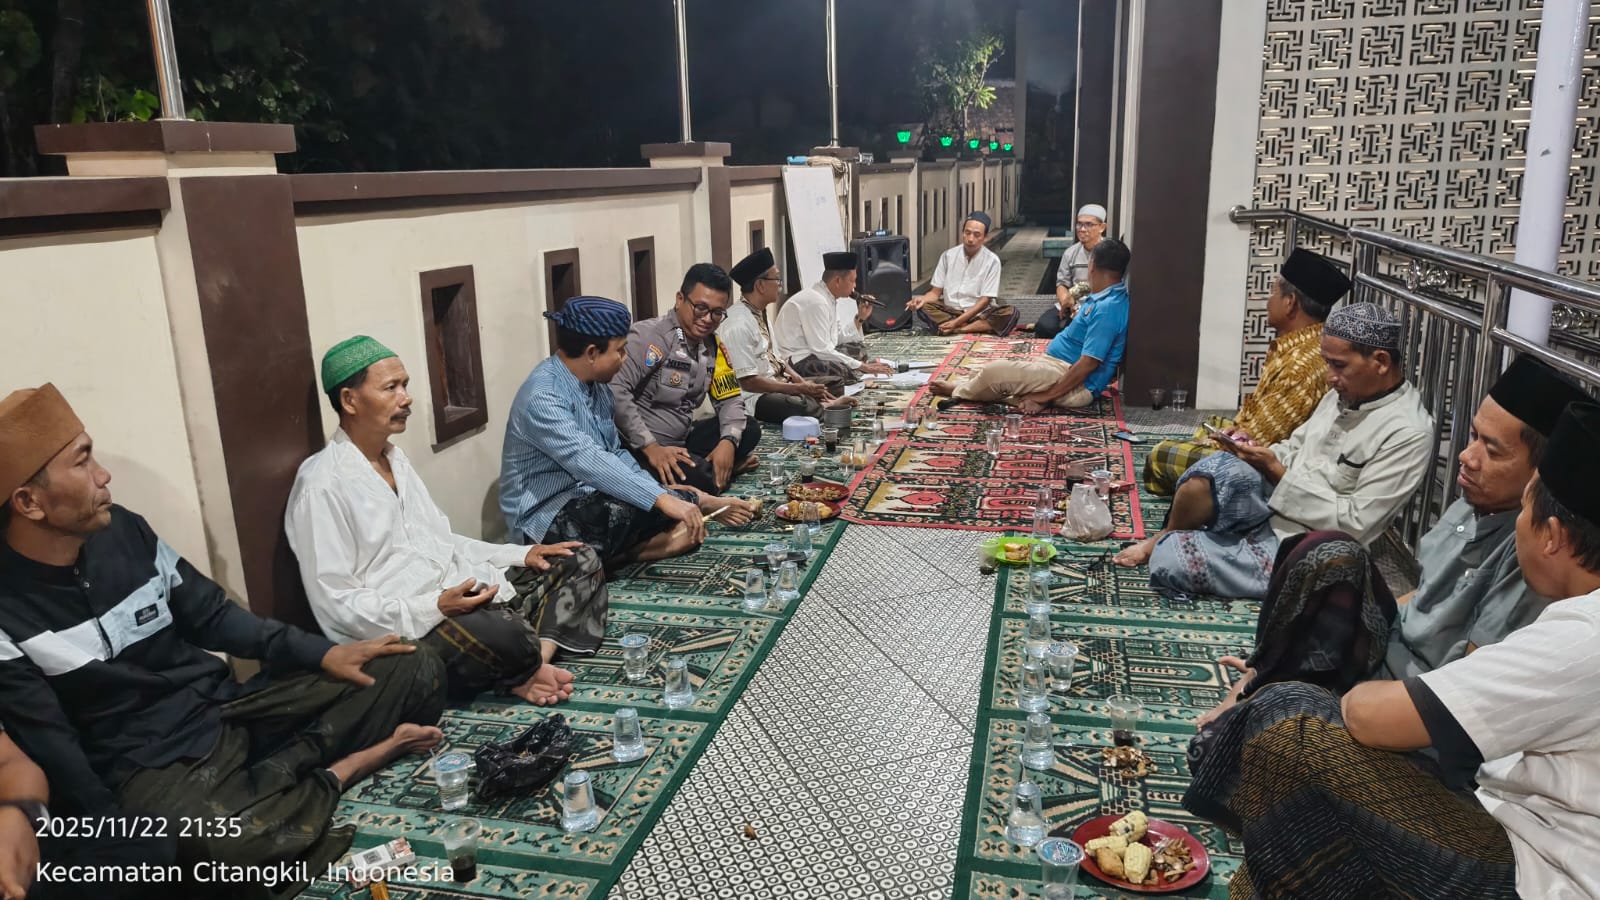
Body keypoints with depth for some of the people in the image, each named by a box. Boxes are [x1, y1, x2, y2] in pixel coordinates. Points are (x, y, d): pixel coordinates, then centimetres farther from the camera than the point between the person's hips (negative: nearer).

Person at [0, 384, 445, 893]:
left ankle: (268, 776, -14)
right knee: (222, 835, -41)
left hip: (230, 709, 5)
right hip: (150, 764, -5)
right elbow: (52, 748, -14)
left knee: (414, 672, -5)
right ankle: (341, 769, -12)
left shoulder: (122, 530, 1)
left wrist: (323, 653, 0)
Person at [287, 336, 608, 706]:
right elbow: (336, 605, -15)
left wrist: (521, 554, 9)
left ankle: (529, 668, -17)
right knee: (507, 640, -38)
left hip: (466, 596, 10)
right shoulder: (323, 484, -12)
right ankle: (524, 666, -2)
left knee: (581, 563, 5)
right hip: (406, 630, -10)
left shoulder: (396, 459, 17)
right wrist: (434, 607, -24)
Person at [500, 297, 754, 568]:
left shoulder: (596, 384, 6)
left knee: (688, 528, -6)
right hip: (545, 517, -9)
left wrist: (663, 492, -2)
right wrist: (661, 499, -40)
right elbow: (589, 463, -35)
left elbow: (614, 454, 12)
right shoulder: (543, 397, -23)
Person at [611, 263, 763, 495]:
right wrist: (651, 448, -28)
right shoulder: (648, 336, -17)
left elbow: (730, 400, 11)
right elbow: (616, 392, -26)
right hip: (641, 447, -8)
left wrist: (728, 442, -11)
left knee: (749, 429, -2)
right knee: (702, 479, -29)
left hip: (683, 440, 8)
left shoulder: (714, 346, 7)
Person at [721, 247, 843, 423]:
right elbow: (748, 382, -20)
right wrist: (799, 388, -17)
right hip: (755, 398, -10)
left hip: (777, 385, 10)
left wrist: (802, 382, 1)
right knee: (816, 411, -28)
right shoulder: (739, 324, -19)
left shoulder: (760, 314, 11)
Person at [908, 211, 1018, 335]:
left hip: (979, 313, -2)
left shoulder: (992, 260, -7)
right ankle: (980, 327, -26)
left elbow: (985, 300, -10)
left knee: (1010, 313, -30)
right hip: (950, 311, 2)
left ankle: (958, 329, -28)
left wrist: (957, 322, -21)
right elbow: (936, 292, 2)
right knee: (922, 308, -27)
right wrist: (923, 299, -23)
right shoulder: (948, 255, 0)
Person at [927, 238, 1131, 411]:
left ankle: (959, 392, 11)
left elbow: (1088, 363, -26)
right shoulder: (1105, 298, 11)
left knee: (994, 372, -16)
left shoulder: (1107, 308, -23)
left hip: (1076, 386, -11)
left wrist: (1046, 395, -23)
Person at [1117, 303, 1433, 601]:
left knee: (1168, 561, -22)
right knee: (1223, 468, -29)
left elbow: (1354, 525, -21)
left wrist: (1277, 473, -20)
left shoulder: (1408, 433, -18)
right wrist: (1261, 456, -4)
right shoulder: (1345, 394, 6)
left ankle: (1166, 545, 15)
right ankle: (1165, 538, -2)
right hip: (1271, 508, 7)